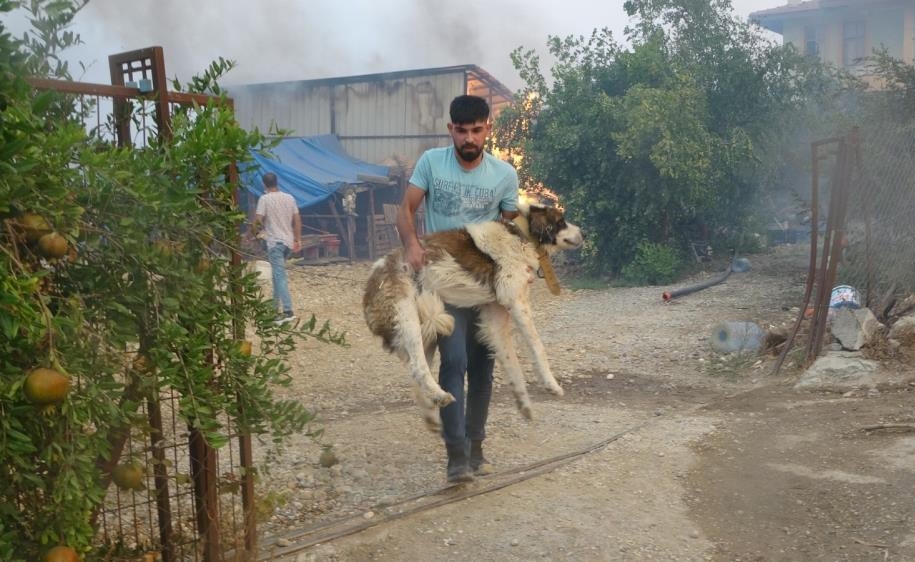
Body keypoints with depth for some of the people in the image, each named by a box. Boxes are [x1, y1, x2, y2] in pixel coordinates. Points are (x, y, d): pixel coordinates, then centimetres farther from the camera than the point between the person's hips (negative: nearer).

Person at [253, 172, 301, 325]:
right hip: (288, 241, 6)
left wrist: (257, 231, 9)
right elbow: (297, 220, 8)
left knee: (280, 276, -10)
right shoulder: (289, 198, 7)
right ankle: (275, 304, 30)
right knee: (277, 273, 22)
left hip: (274, 242, -6)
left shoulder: (264, 199, -9)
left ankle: (288, 312, -18)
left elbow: (258, 220, -12)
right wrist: (298, 240, 14)